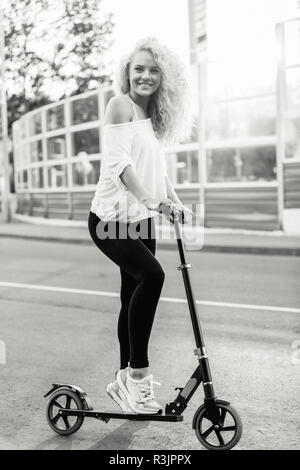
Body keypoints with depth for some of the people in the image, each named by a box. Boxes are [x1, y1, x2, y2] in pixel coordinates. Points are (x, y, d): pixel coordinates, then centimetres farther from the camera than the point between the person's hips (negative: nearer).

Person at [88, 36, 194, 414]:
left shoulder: (152, 118, 18)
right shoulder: (121, 104, -7)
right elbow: (119, 160, -18)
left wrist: (174, 202, 3)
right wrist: (149, 199, -28)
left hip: (140, 219, 9)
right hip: (111, 218, -9)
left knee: (134, 297, 11)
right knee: (152, 274, -29)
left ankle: (125, 381, 24)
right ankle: (138, 373, -20)